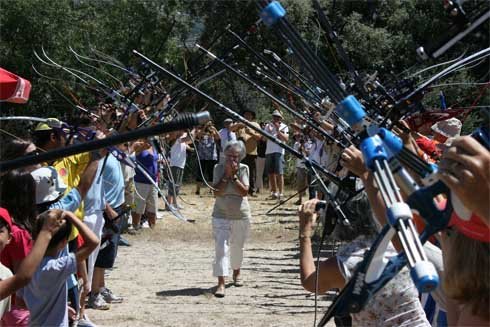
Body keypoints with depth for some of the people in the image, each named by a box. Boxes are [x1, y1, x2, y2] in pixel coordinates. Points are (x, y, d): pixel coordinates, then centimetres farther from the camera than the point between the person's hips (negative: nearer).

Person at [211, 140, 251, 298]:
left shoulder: (243, 169, -4)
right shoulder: (219, 168, -4)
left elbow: (244, 192, -16)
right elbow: (217, 192, -14)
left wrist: (234, 175, -19)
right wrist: (226, 174, -19)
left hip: (241, 216, 2)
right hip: (221, 216, -1)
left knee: (237, 247, 18)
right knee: (221, 249, -13)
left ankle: (236, 273, 44)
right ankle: (221, 283, -17)